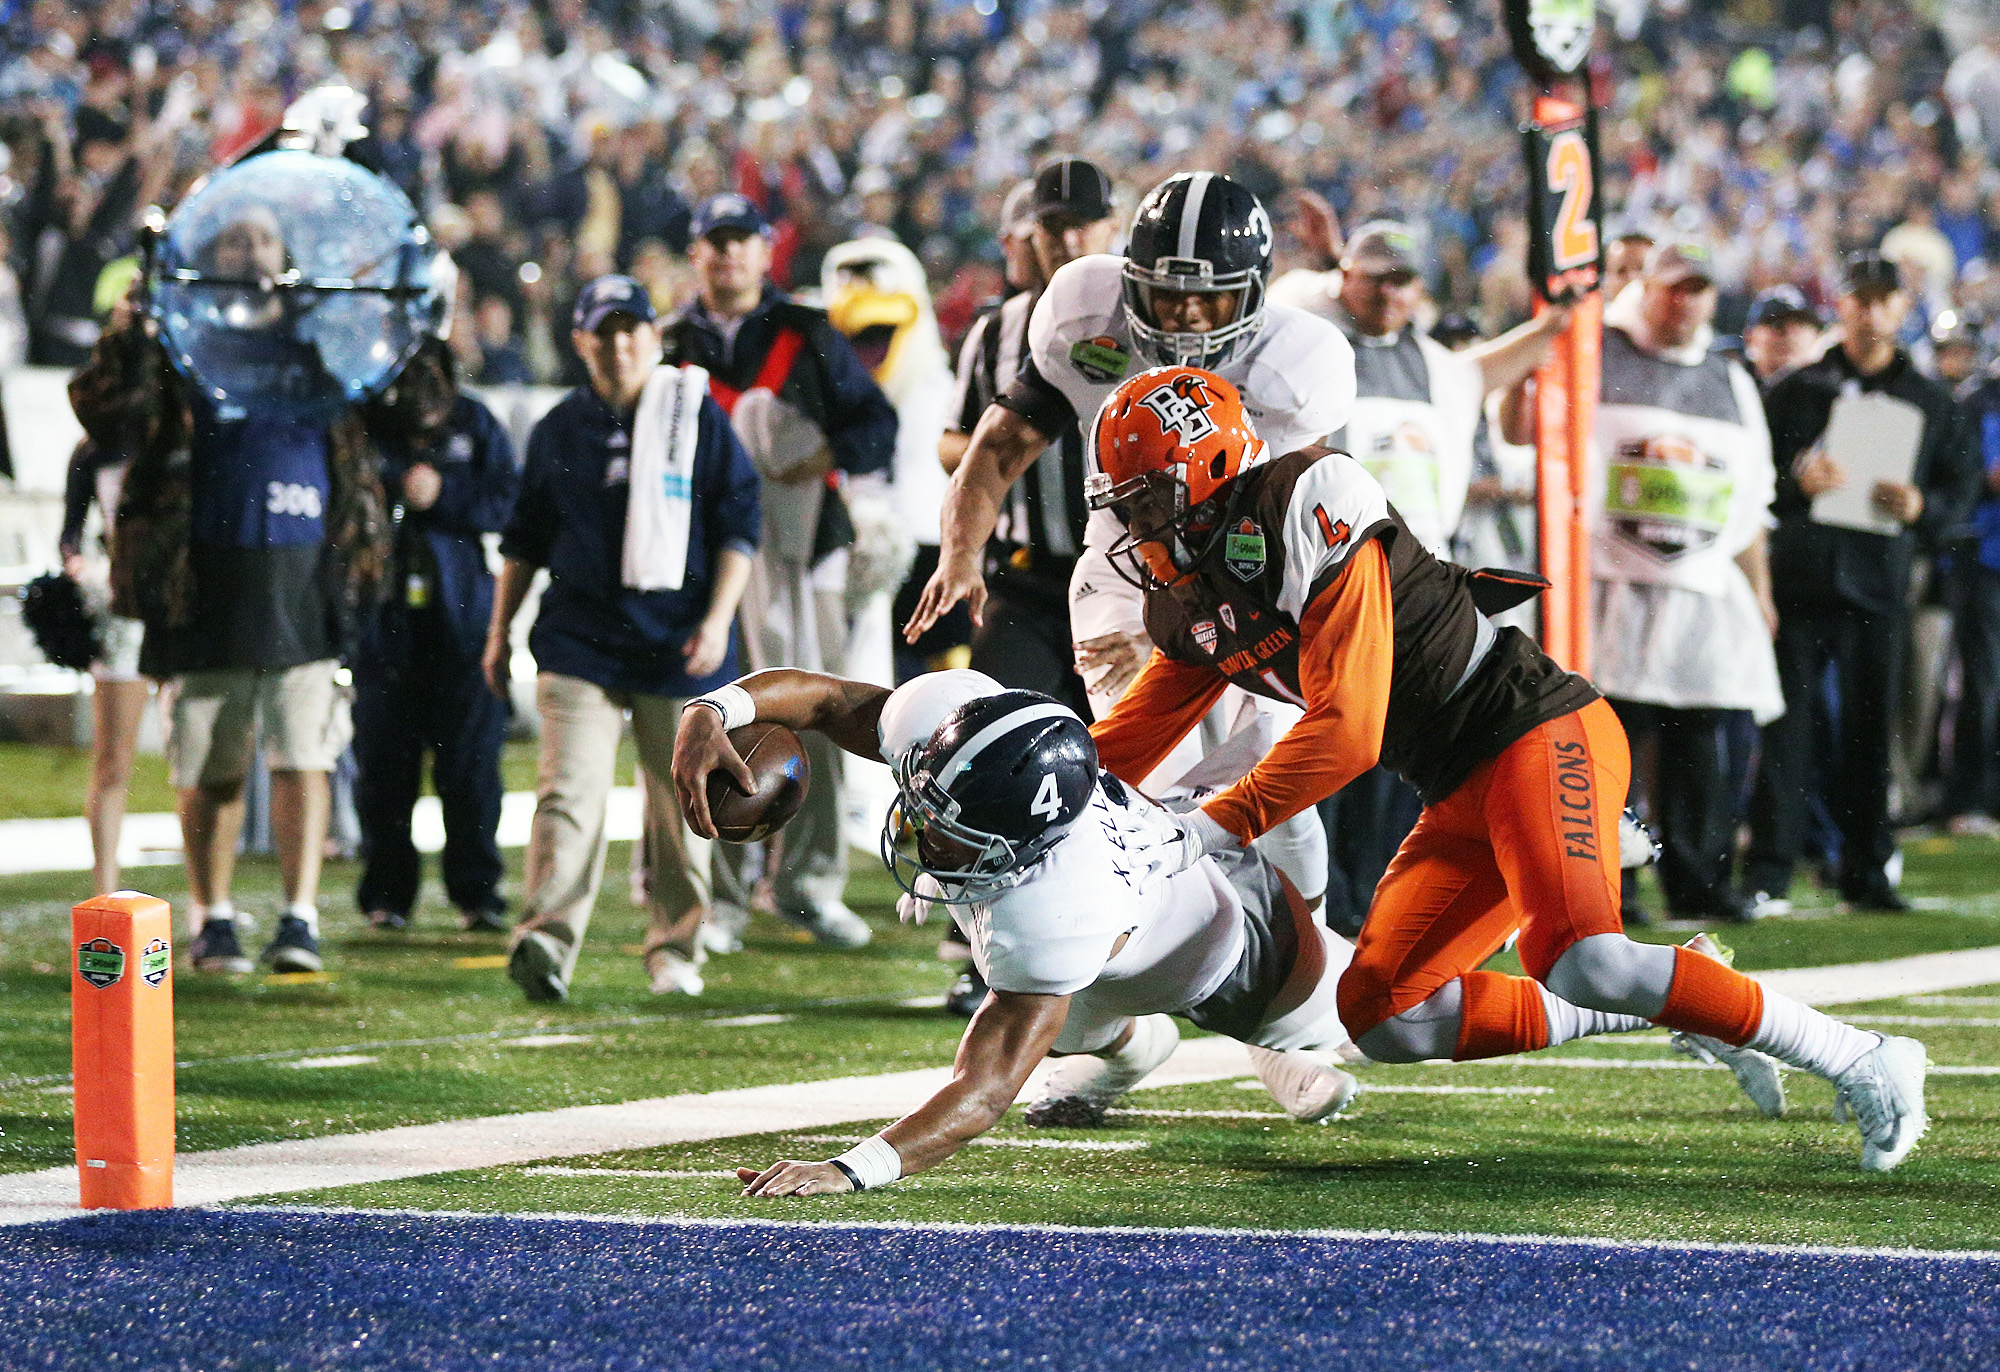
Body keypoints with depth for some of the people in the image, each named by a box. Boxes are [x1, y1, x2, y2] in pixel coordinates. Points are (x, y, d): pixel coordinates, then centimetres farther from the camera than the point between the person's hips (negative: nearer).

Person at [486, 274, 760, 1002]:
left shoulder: (699, 417, 3)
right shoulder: (559, 430, 9)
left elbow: (738, 526, 3)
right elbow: (525, 538, 18)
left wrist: (718, 620, -6)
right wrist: (500, 628, 16)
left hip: (678, 642, -1)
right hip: (580, 638, 1)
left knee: (681, 801, 5)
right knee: (570, 791, -14)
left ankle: (675, 948, 17)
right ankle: (548, 939, -24)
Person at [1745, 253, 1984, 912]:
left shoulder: (1931, 404, 12)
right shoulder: (1796, 390, 8)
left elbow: (1961, 487, 12)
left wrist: (1922, 506, -9)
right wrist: (1796, 481, -15)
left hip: (1879, 582, 1)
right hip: (1799, 577, -1)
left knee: (1870, 730, 3)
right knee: (1786, 726, -6)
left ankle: (1867, 870, 10)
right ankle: (1768, 869, -5)